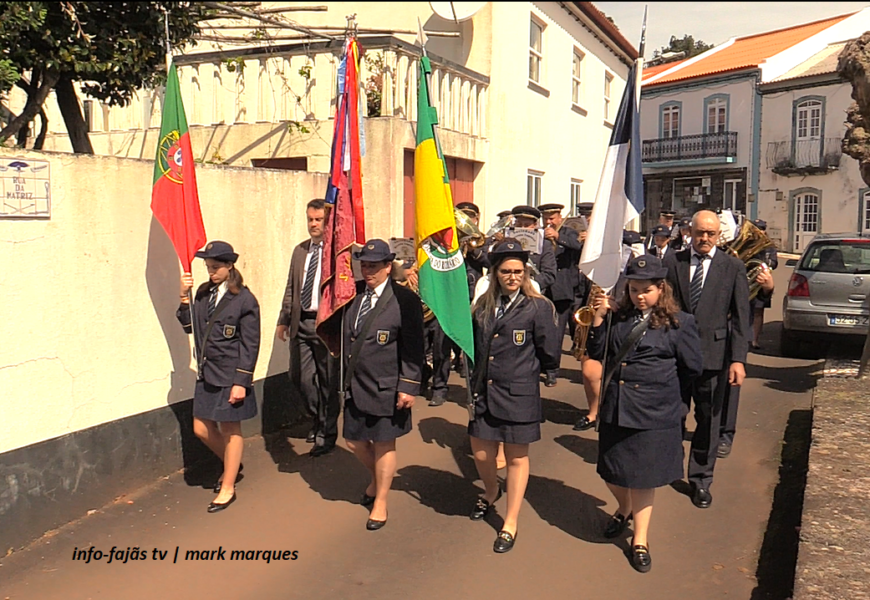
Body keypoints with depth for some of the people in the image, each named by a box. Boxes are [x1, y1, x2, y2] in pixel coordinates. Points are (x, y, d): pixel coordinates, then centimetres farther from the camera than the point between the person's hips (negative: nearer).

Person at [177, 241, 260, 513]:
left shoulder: (245, 300, -13)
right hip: (206, 374, 6)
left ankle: (228, 488, 22)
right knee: (202, 429, 13)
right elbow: (188, 326, 6)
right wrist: (185, 297, -7)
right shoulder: (203, 293, 5)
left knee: (230, 430, 7)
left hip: (230, 377, -6)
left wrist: (241, 382, -15)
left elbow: (250, 345, -12)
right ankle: (231, 464, 40)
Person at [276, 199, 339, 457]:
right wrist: (283, 320, 14)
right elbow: (290, 288, 16)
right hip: (301, 323, 6)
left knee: (328, 380, 5)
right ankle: (318, 420, 36)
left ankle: (327, 434, 21)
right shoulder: (299, 250, 13)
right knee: (299, 377, 11)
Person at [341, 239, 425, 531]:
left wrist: (409, 387, -15)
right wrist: (346, 379, 10)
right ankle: (377, 478, 46)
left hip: (386, 387, -5)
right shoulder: (354, 294, 4)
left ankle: (380, 502, 29)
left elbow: (413, 347, -12)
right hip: (355, 385, 6)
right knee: (355, 441, 16)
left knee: (383, 445, 9)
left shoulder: (404, 299, -12)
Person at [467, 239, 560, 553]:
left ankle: (510, 524, 25)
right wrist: (478, 376, 4)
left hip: (518, 395, -4)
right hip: (483, 393, 4)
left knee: (516, 458, 9)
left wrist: (523, 369, 5)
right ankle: (491, 492, 47)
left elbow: (550, 356, -6)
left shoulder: (538, 307, -9)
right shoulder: (483, 305, 6)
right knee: (481, 453, 12)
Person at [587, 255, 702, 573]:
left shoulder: (679, 322, -6)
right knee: (611, 473, 15)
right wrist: (599, 317, -8)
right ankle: (625, 509, 47)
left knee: (643, 478, 8)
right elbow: (596, 353, 2)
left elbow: (692, 368, 0)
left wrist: (660, 386, 8)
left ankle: (640, 540, 27)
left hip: (653, 414, -4)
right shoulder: (619, 317, 3)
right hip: (615, 409, 4)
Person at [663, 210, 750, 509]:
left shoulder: (733, 267, 1)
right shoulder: (672, 262, 3)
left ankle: (700, 479, 25)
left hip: (713, 353, 0)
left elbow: (741, 316, -2)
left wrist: (738, 359, -9)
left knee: (708, 419, 9)